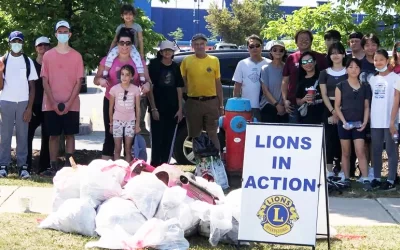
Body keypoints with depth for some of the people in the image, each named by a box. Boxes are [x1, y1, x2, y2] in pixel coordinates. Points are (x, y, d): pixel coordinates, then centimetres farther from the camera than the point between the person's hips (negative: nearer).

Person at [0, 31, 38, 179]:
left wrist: (29, 107, -3)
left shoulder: (28, 61, 5)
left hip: (23, 102, 1)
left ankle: (22, 166, 1)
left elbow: (32, 87, 5)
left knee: (22, 135, 1)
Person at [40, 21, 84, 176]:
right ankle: (53, 166, 5)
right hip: (51, 105, 0)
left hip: (71, 105, 0)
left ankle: (68, 165, 5)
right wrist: (54, 103, -9)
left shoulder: (76, 56, 3)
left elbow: (78, 82, 0)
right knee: (54, 135, 3)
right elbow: (45, 81, 1)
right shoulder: (48, 55, 4)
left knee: (70, 134, 2)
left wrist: (69, 103, -10)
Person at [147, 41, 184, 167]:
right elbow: (149, 88, -5)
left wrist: (180, 109, 4)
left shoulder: (175, 67, 10)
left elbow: (179, 89, 12)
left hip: (172, 110, 4)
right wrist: (153, 108, -12)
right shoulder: (154, 65, -2)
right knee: (157, 139, -7)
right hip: (158, 109, -4)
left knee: (168, 140, 8)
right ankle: (155, 165, -2)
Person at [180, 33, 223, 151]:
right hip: (193, 103, 0)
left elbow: (218, 83, 8)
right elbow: (182, 82, 7)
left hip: (211, 102, 0)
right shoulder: (187, 61, 2)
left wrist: (221, 104, 6)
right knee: (194, 135, 9)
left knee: (212, 134, 3)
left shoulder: (214, 60, 4)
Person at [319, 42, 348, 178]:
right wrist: (333, 111, -10)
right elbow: (324, 94, 4)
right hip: (330, 109, 1)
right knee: (330, 139, -1)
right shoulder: (325, 73, 10)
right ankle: (329, 171, 1)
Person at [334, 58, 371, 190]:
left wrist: (365, 122, -4)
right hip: (344, 123, 0)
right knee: (346, 152, 5)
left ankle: (366, 180, -10)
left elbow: (366, 107, 9)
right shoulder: (341, 86, 2)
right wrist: (344, 121, -11)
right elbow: (337, 106, 0)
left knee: (360, 151, -7)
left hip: (359, 124, 1)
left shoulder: (364, 87, 8)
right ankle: (346, 179, 11)